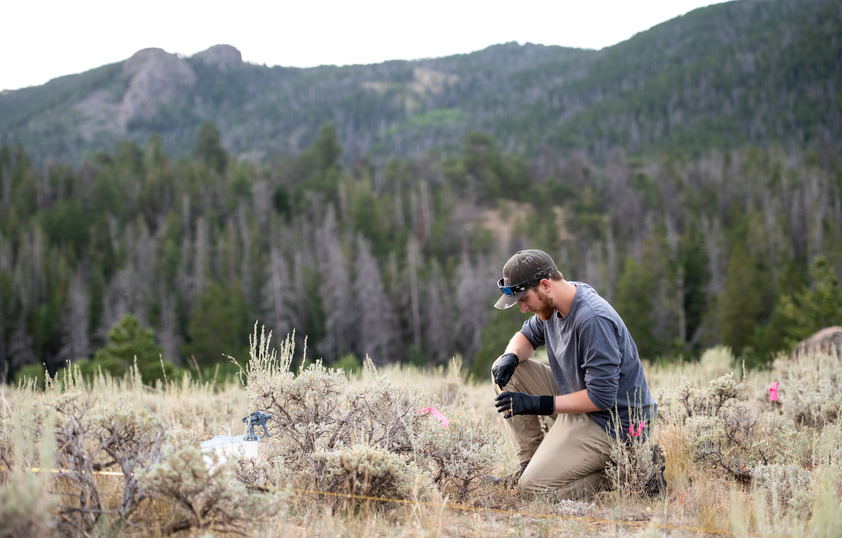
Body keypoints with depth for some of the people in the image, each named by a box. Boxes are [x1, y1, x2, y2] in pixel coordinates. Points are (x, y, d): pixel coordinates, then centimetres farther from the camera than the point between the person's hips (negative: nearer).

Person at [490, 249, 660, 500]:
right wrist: (510, 357, -5)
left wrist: (539, 404, -24)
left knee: (534, 489, -15)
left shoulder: (594, 320, -29)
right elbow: (528, 336, 19)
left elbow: (601, 397, -28)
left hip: (610, 420, -9)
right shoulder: (553, 304, 0)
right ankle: (531, 462, 7)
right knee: (507, 372, 3)